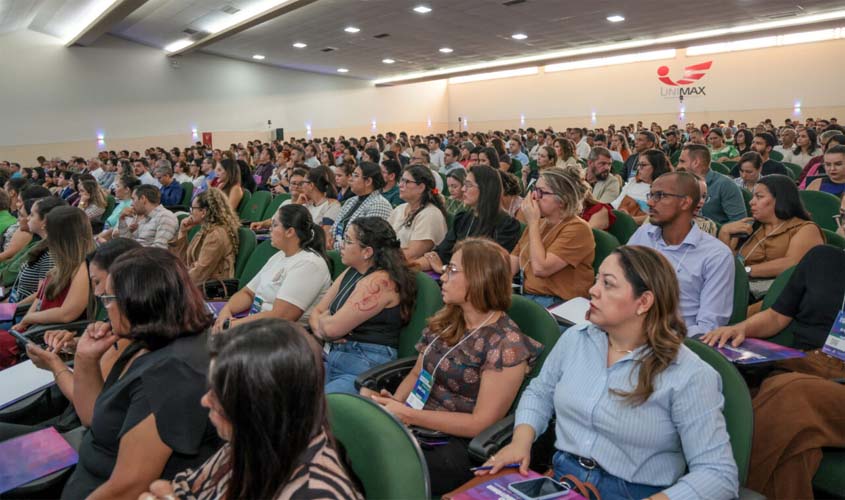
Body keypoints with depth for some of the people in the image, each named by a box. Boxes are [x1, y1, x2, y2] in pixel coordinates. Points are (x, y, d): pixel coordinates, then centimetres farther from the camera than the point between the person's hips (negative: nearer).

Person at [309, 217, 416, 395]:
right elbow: (317, 312, 17)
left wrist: (323, 321, 6)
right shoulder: (351, 272, 14)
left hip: (365, 371, -8)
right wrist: (321, 330, -5)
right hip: (332, 358, 8)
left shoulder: (380, 282, -15)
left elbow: (333, 328, -17)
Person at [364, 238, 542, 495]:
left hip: (457, 445, -6)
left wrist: (407, 415, -18)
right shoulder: (444, 321, 7)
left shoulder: (506, 345, -13)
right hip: (415, 426, 6)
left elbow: (481, 423, -15)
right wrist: (395, 403, -7)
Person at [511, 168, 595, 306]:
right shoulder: (538, 223, 13)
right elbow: (512, 264, 10)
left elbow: (540, 268, -21)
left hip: (556, 305, -7)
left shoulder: (577, 228, -12)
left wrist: (533, 223, -15)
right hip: (525, 297, 7)